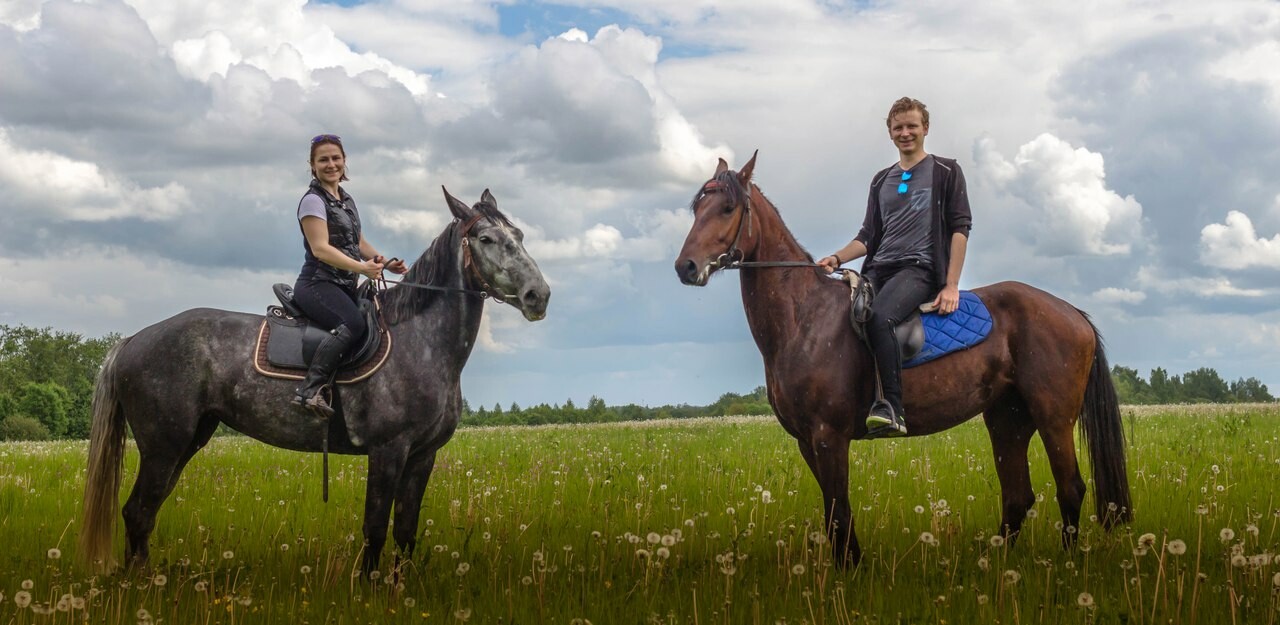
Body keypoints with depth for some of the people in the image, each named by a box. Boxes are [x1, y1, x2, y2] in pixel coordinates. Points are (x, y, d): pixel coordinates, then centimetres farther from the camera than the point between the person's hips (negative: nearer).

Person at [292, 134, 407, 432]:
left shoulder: (347, 200, 20)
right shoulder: (313, 200, -7)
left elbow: (360, 243, 26)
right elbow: (320, 249, -18)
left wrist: (388, 264, 9)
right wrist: (362, 267, -27)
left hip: (346, 286, 9)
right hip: (317, 284, -9)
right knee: (353, 324, -34)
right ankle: (310, 389, -35)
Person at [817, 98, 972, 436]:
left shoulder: (946, 171, 7)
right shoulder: (881, 180, 21)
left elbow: (960, 228, -1)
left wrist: (951, 285, -11)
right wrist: (837, 258, -3)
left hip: (919, 268, -6)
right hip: (877, 270, 6)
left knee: (879, 316, -35)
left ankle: (892, 408, -35)